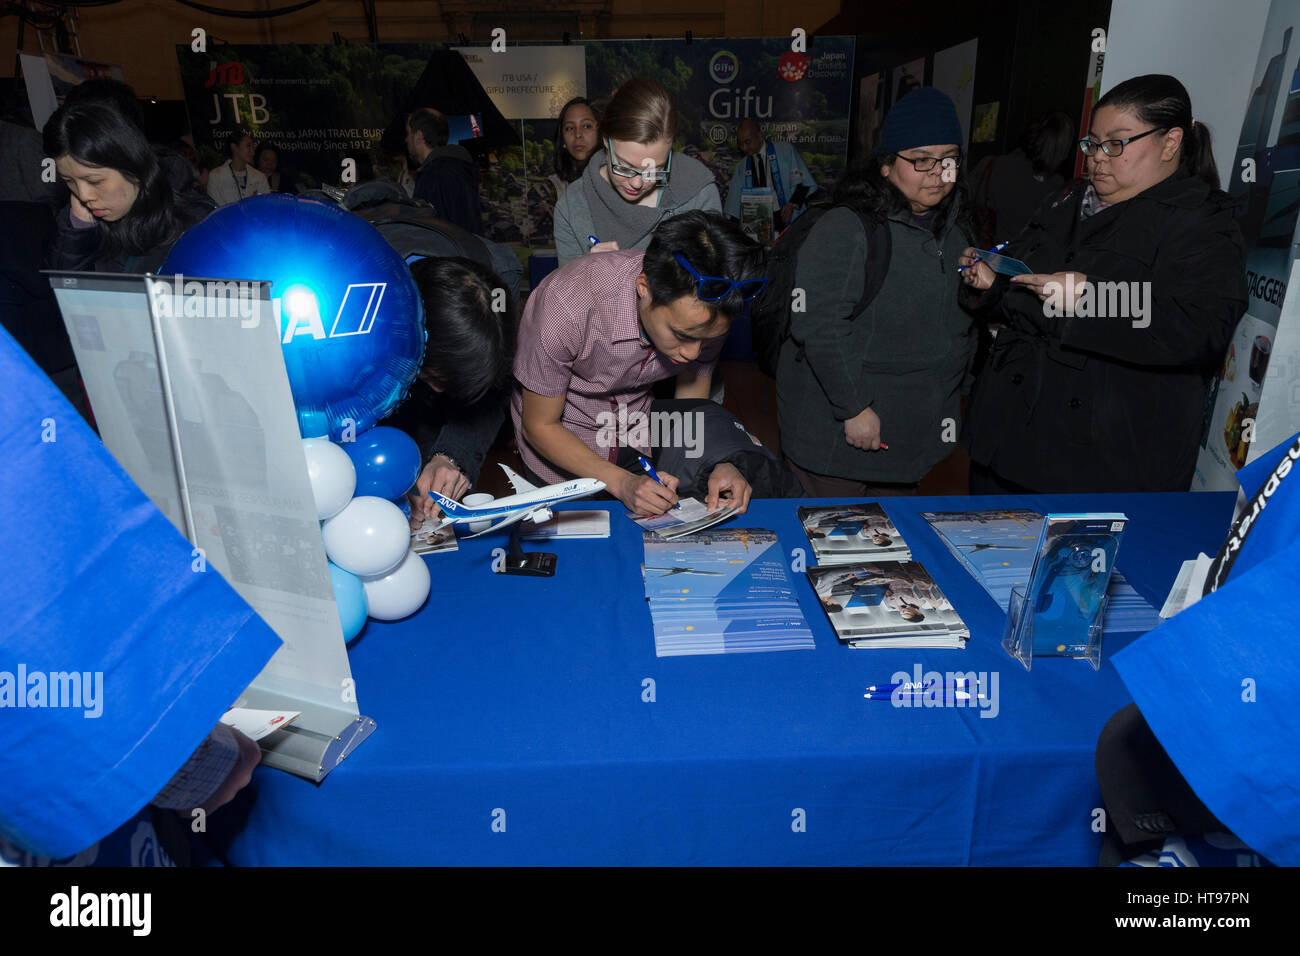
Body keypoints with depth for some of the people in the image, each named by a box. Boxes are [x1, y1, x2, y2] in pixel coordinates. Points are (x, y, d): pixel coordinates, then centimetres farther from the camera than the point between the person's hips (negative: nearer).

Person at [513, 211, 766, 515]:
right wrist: (622, 482, -32)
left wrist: (718, 464, -25)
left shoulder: (703, 312, -23)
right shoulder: (567, 306, -37)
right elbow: (540, 426, -23)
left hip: (638, 445, 3)